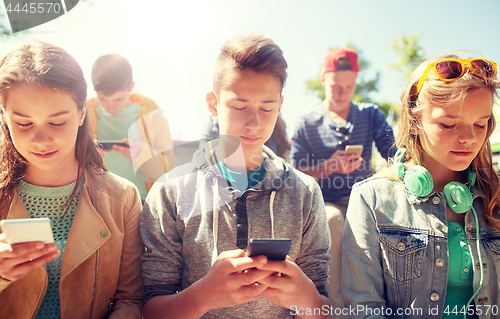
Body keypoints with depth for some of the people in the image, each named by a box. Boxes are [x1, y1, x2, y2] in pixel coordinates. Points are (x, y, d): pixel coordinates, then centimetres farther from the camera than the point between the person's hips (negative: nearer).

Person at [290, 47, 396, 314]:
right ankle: (340, 307, -26)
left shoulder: (371, 115, 14)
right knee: (332, 220, -37)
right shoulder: (306, 123, 9)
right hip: (325, 203, -2)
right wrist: (328, 167, -13)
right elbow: (295, 175, 4)